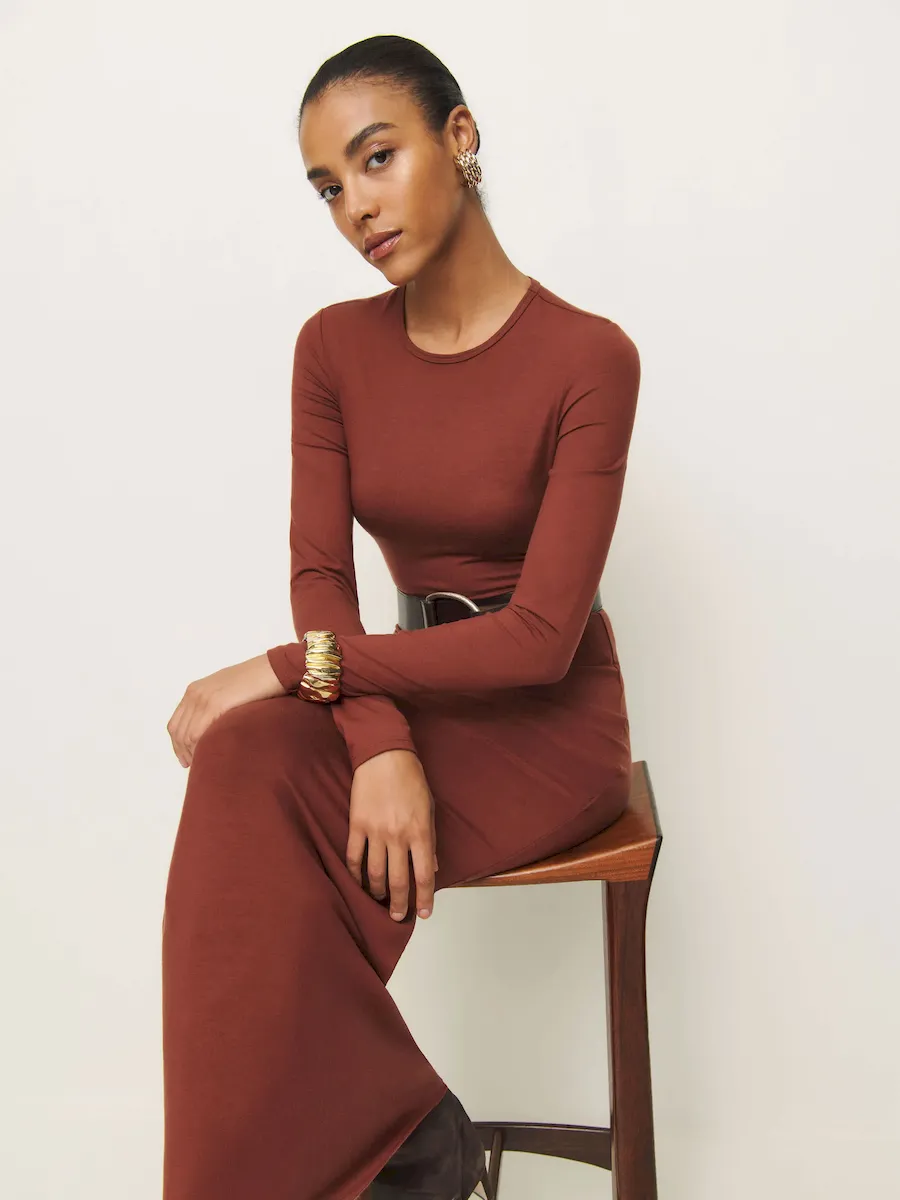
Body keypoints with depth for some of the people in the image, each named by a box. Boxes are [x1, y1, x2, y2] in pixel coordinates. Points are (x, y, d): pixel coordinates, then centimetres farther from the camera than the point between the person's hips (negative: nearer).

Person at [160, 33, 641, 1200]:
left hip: (549, 722, -4)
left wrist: (300, 667, -22)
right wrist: (380, 743, -23)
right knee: (249, 766, -30)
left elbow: (542, 635, -19)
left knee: (263, 838, -28)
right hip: (409, 697, 5)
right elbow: (319, 572, -4)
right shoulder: (333, 348, 1)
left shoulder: (588, 356, -15)